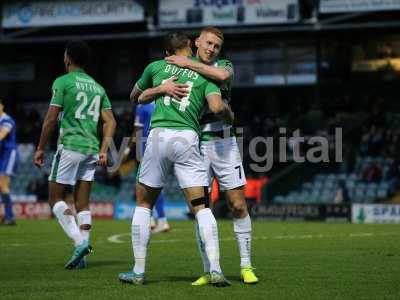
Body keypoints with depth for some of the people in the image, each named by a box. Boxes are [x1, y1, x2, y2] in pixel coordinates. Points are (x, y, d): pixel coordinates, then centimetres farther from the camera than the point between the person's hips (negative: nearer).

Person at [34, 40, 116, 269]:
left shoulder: (63, 82, -4)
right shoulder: (98, 87, 15)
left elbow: (51, 119, -8)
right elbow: (110, 121, 9)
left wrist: (41, 148, 0)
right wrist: (103, 150, 9)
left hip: (70, 146, -6)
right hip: (92, 148, 6)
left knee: (56, 197, 3)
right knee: (83, 203, 8)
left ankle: (80, 241, -15)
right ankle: (81, 256, 2)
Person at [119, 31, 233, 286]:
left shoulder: (156, 67, 15)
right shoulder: (204, 74, 11)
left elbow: (135, 97, 29)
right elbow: (217, 107, -3)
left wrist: (161, 88, 20)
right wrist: (230, 114, 17)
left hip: (159, 135, 1)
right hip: (188, 139, -1)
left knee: (144, 205, 14)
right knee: (201, 207, 0)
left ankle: (138, 271, 12)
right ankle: (215, 268, -13)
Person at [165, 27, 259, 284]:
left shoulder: (224, 66, 6)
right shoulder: (178, 71, 6)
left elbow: (222, 75, -22)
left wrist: (187, 63, -18)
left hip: (223, 142, 0)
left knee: (238, 205, -2)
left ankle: (246, 266, 7)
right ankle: (208, 271, 5)